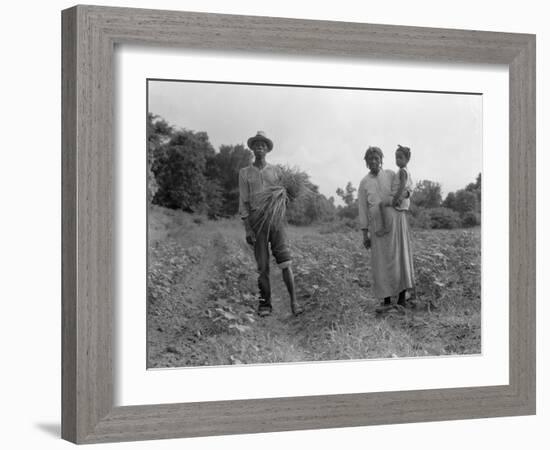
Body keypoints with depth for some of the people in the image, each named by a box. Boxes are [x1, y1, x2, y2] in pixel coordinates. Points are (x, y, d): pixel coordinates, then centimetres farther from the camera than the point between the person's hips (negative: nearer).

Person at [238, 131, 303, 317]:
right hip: (256, 217, 0)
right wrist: (247, 229, -5)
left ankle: (293, 302, -12)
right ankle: (265, 304, 8)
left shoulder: (275, 171, 13)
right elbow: (243, 202, 4)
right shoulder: (245, 173, 9)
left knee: (284, 260, -10)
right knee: (262, 265, -1)